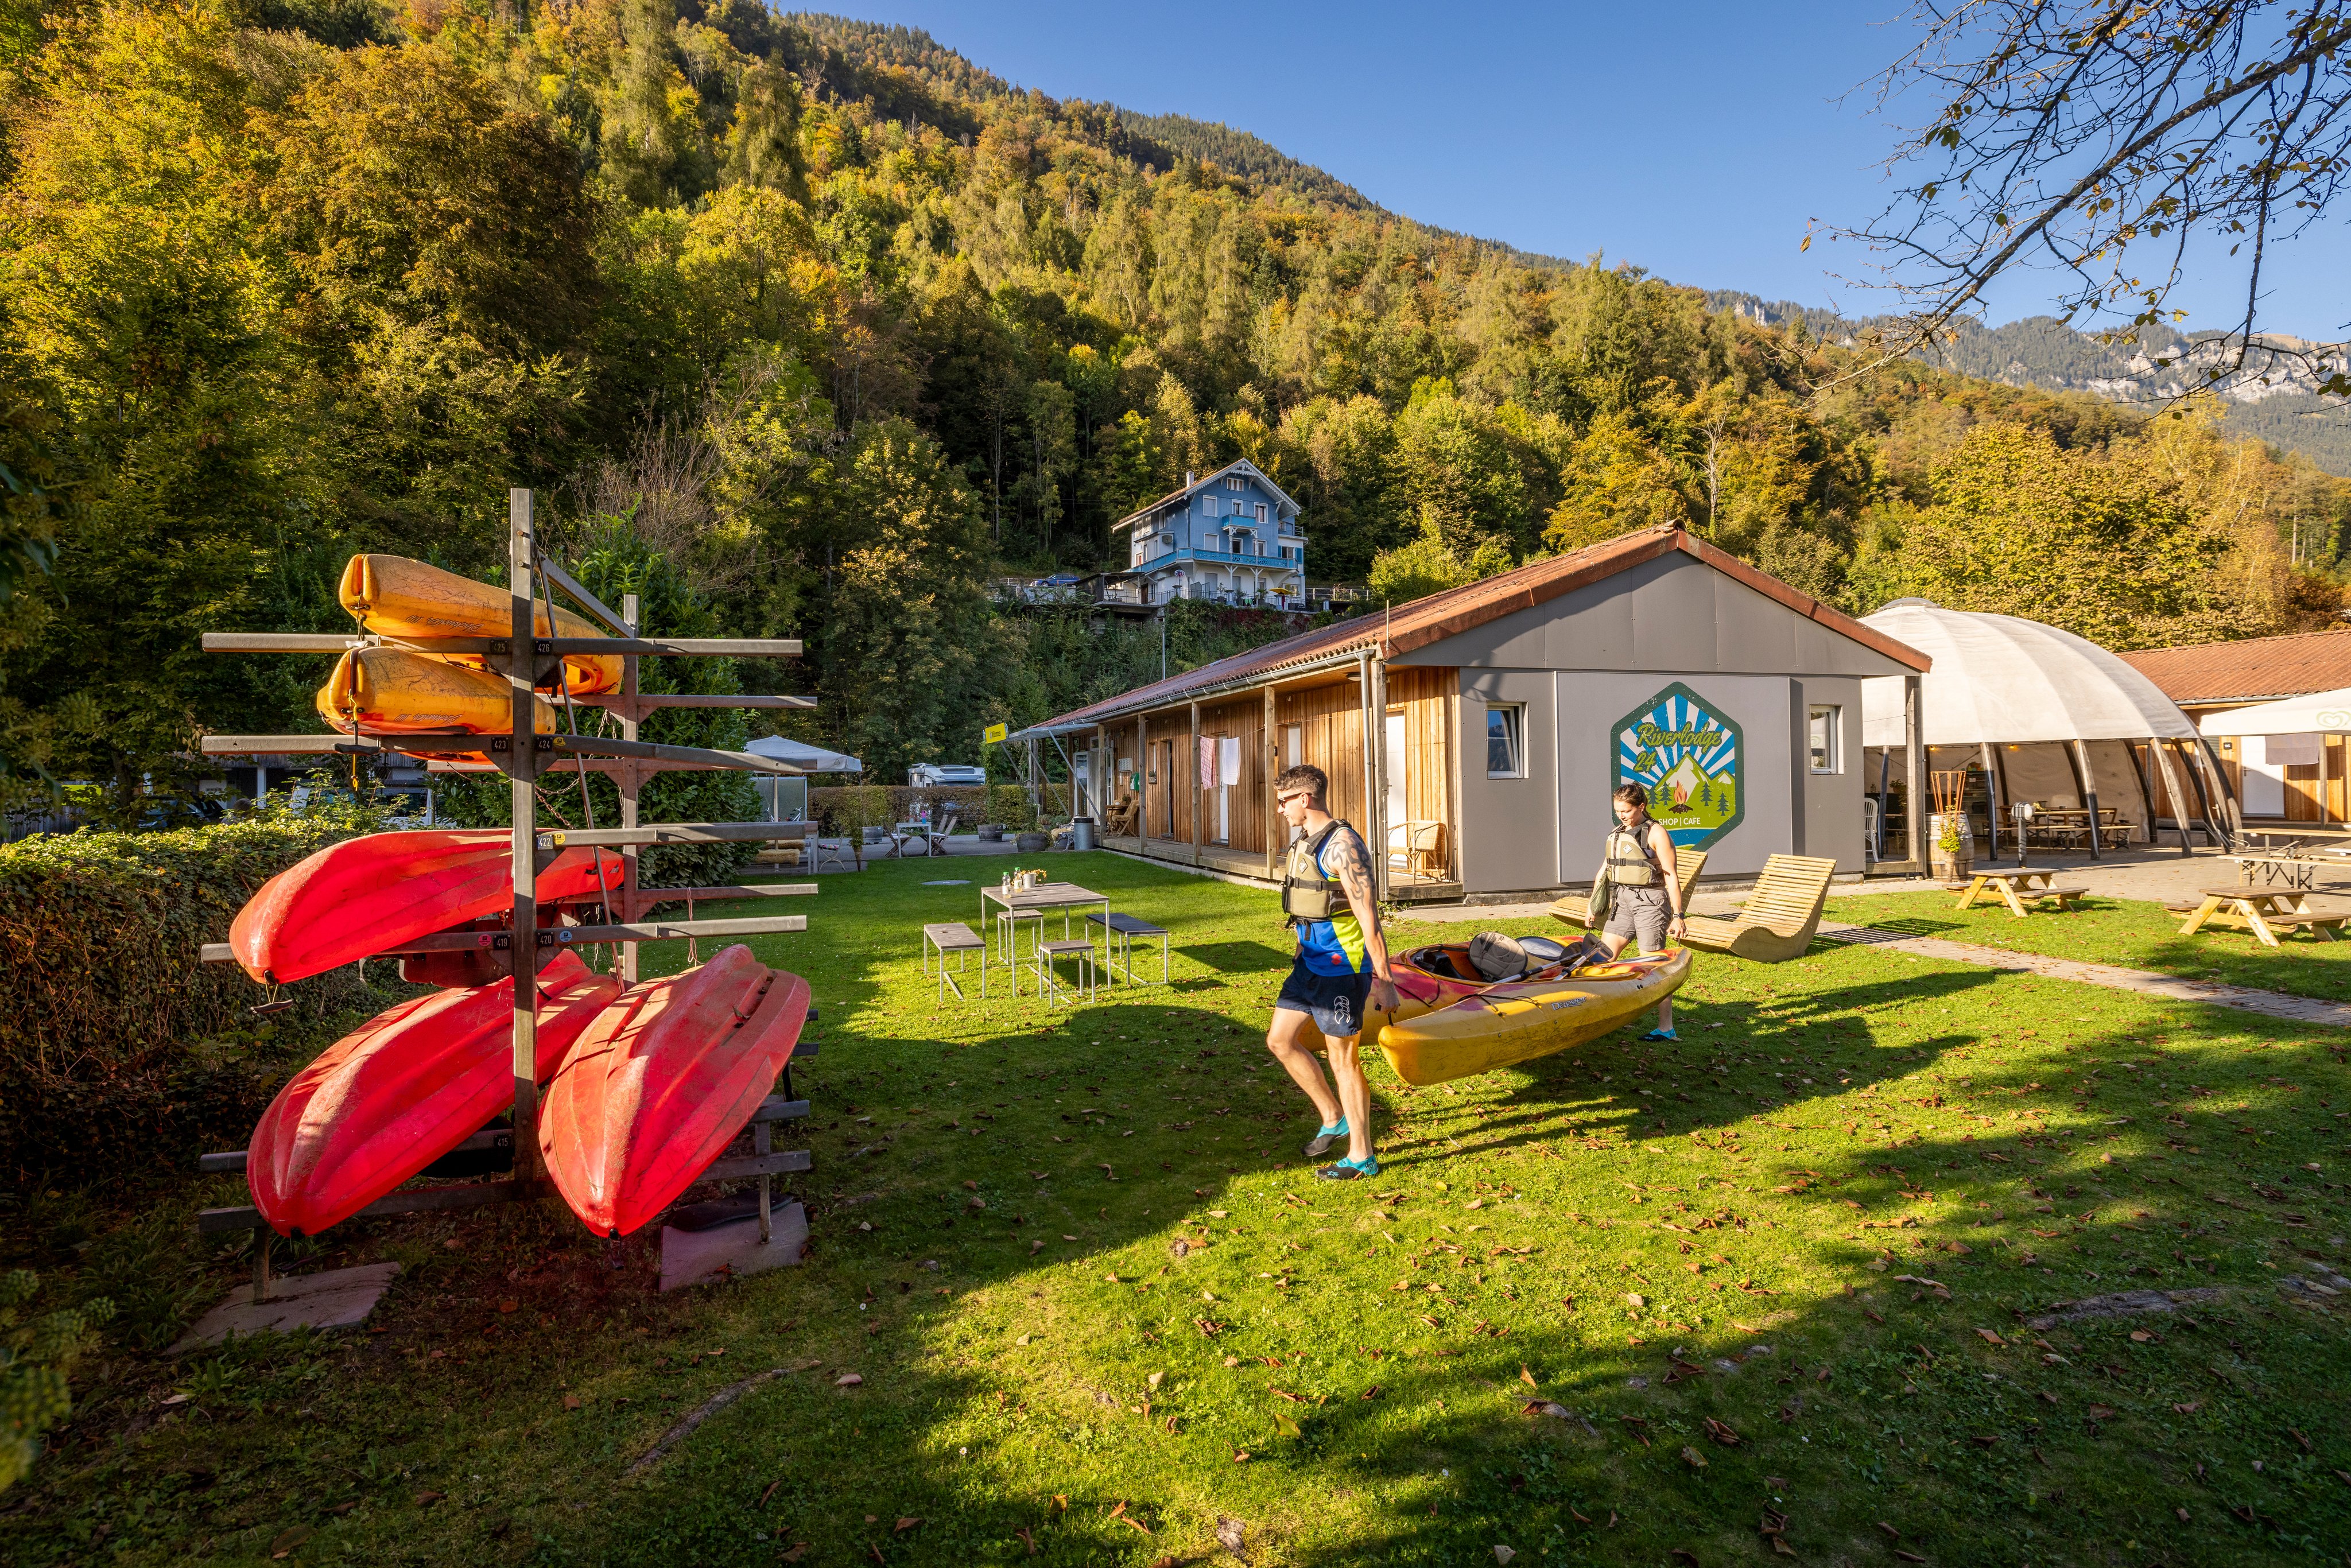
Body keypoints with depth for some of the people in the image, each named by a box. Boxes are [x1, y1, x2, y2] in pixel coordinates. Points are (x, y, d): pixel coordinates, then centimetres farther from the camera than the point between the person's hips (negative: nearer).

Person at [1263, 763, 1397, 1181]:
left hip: (1341, 968, -9)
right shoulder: (1303, 841, 10)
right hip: (1310, 962, 9)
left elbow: (1368, 917, -21)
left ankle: (1362, 1157, 18)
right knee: (1280, 1040, 13)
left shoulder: (1342, 845, -19)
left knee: (1343, 1059, 2)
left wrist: (1383, 981, -21)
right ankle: (1334, 1118, 29)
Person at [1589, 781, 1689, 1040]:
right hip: (1622, 902, 7)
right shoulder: (1616, 833, 14)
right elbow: (1605, 871, 19)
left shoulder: (1656, 833, -7)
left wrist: (1677, 915, -14)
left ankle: (1666, 1029, 5)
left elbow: (1671, 876, -10)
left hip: (1650, 901, -7)